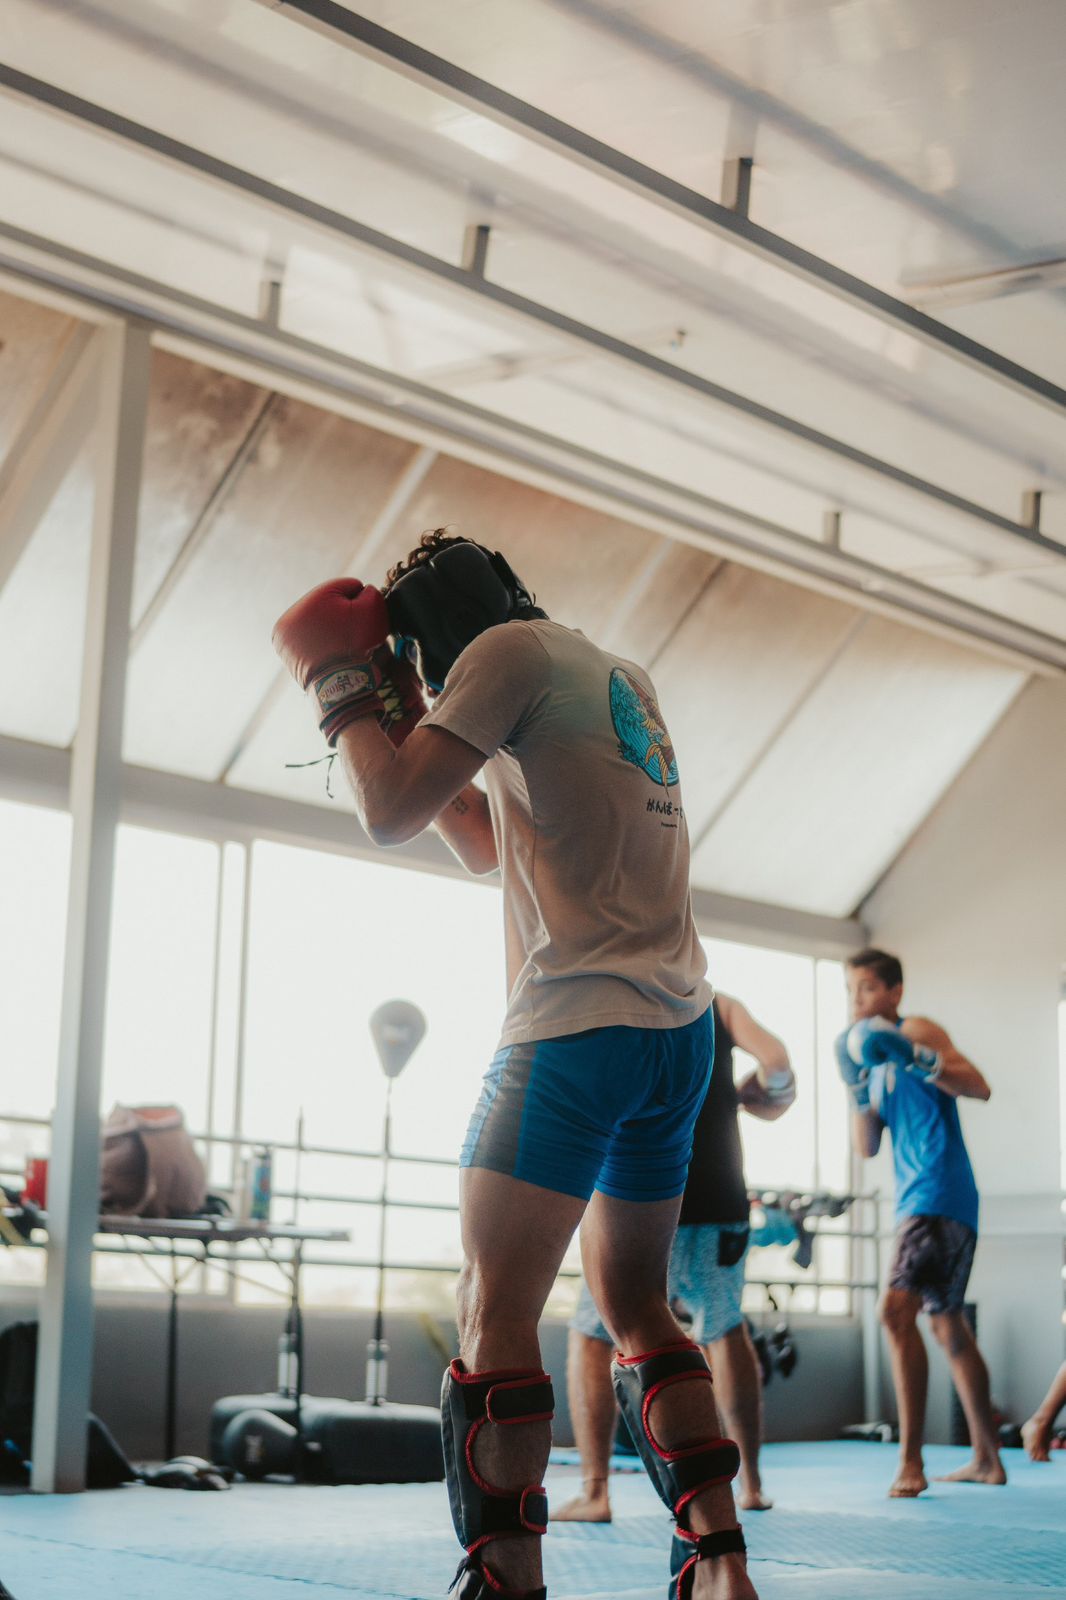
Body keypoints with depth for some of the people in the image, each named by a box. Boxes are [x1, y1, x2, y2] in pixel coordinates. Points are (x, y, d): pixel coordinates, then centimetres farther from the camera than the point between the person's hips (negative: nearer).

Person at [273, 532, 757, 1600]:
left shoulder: (511, 648, -3)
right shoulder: (622, 680, 23)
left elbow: (390, 814, -9)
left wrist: (344, 687, 7)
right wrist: (394, 716, 26)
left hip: (579, 1023, -9)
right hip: (680, 1030, 9)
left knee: (494, 1313, -9)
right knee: (637, 1308, 14)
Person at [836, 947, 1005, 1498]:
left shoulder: (916, 1031, -5)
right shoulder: (876, 1057, 19)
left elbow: (979, 1087, -18)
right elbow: (867, 1146, 13)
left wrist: (917, 1058, -29)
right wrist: (858, 1088, -1)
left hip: (938, 1195, -10)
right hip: (915, 1200, 10)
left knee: (896, 1311, -20)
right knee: (948, 1324, 15)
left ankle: (911, 1462, -20)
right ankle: (986, 1459, 24)